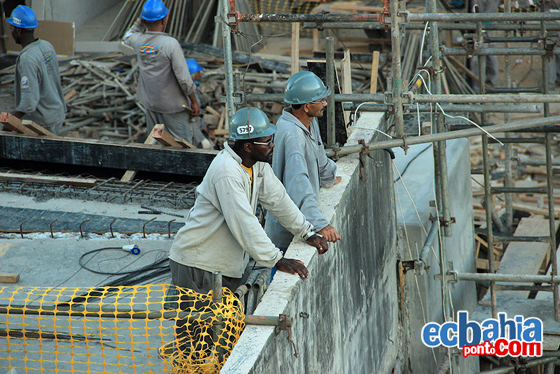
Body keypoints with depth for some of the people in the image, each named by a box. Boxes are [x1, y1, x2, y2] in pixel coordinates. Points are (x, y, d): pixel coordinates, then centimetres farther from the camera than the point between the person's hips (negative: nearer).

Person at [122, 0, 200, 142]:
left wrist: (141, 21, 8)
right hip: (172, 104, -6)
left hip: (149, 102, 6)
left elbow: (126, 38, 23)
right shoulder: (171, 44, -22)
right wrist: (194, 101, -6)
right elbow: (184, 78, -20)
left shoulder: (137, 40, -6)